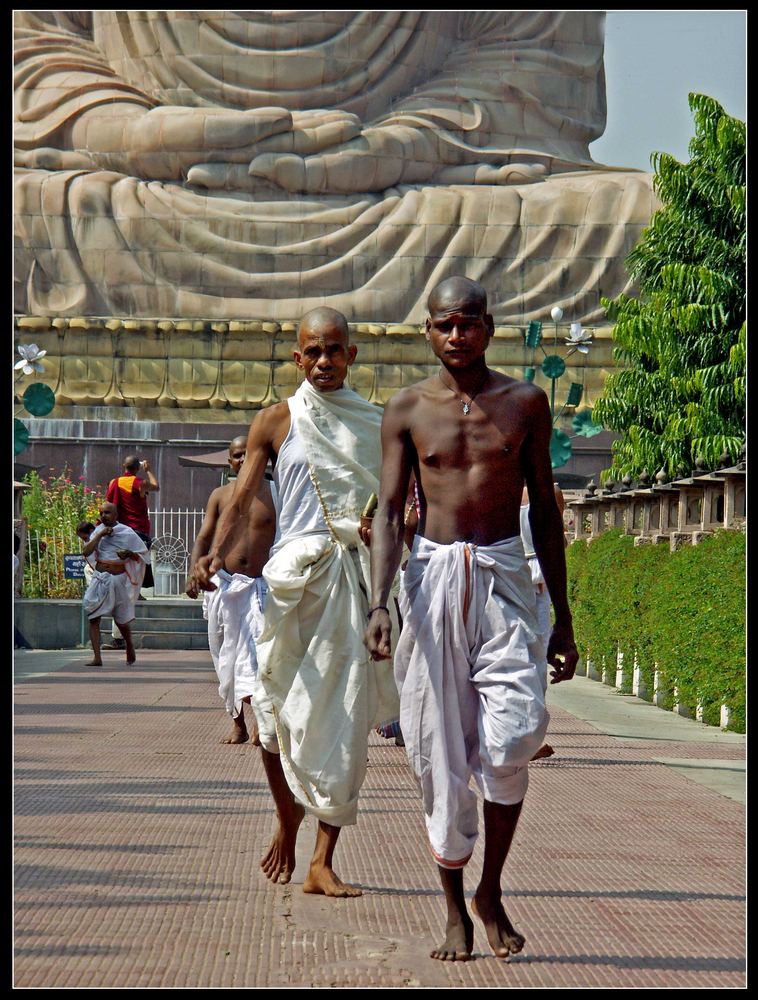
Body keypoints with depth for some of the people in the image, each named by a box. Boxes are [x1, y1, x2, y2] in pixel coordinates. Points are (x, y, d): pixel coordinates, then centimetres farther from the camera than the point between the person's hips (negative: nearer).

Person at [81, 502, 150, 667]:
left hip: (118, 580, -2)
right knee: (93, 618, -10)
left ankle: (130, 647, 38)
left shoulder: (127, 533, -3)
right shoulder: (98, 531, 5)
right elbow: (86, 552, -7)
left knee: (121, 621, 9)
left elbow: (143, 554, 2)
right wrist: (100, 535, -14)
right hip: (100, 578, 2)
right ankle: (96, 657, -11)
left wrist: (129, 553, -16)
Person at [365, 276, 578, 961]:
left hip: (505, 576, 0)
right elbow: (389, 513, 1)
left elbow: (545, 510, 10)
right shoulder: (408, 409, 5)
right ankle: (456, 911, 15)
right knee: (441, 752, 1)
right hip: (433, 577, 0)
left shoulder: (525, 403, 7)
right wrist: (378, 602, -15)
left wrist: (563, 619, 9)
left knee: (509, 740, -15)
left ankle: (491, 891, 7)